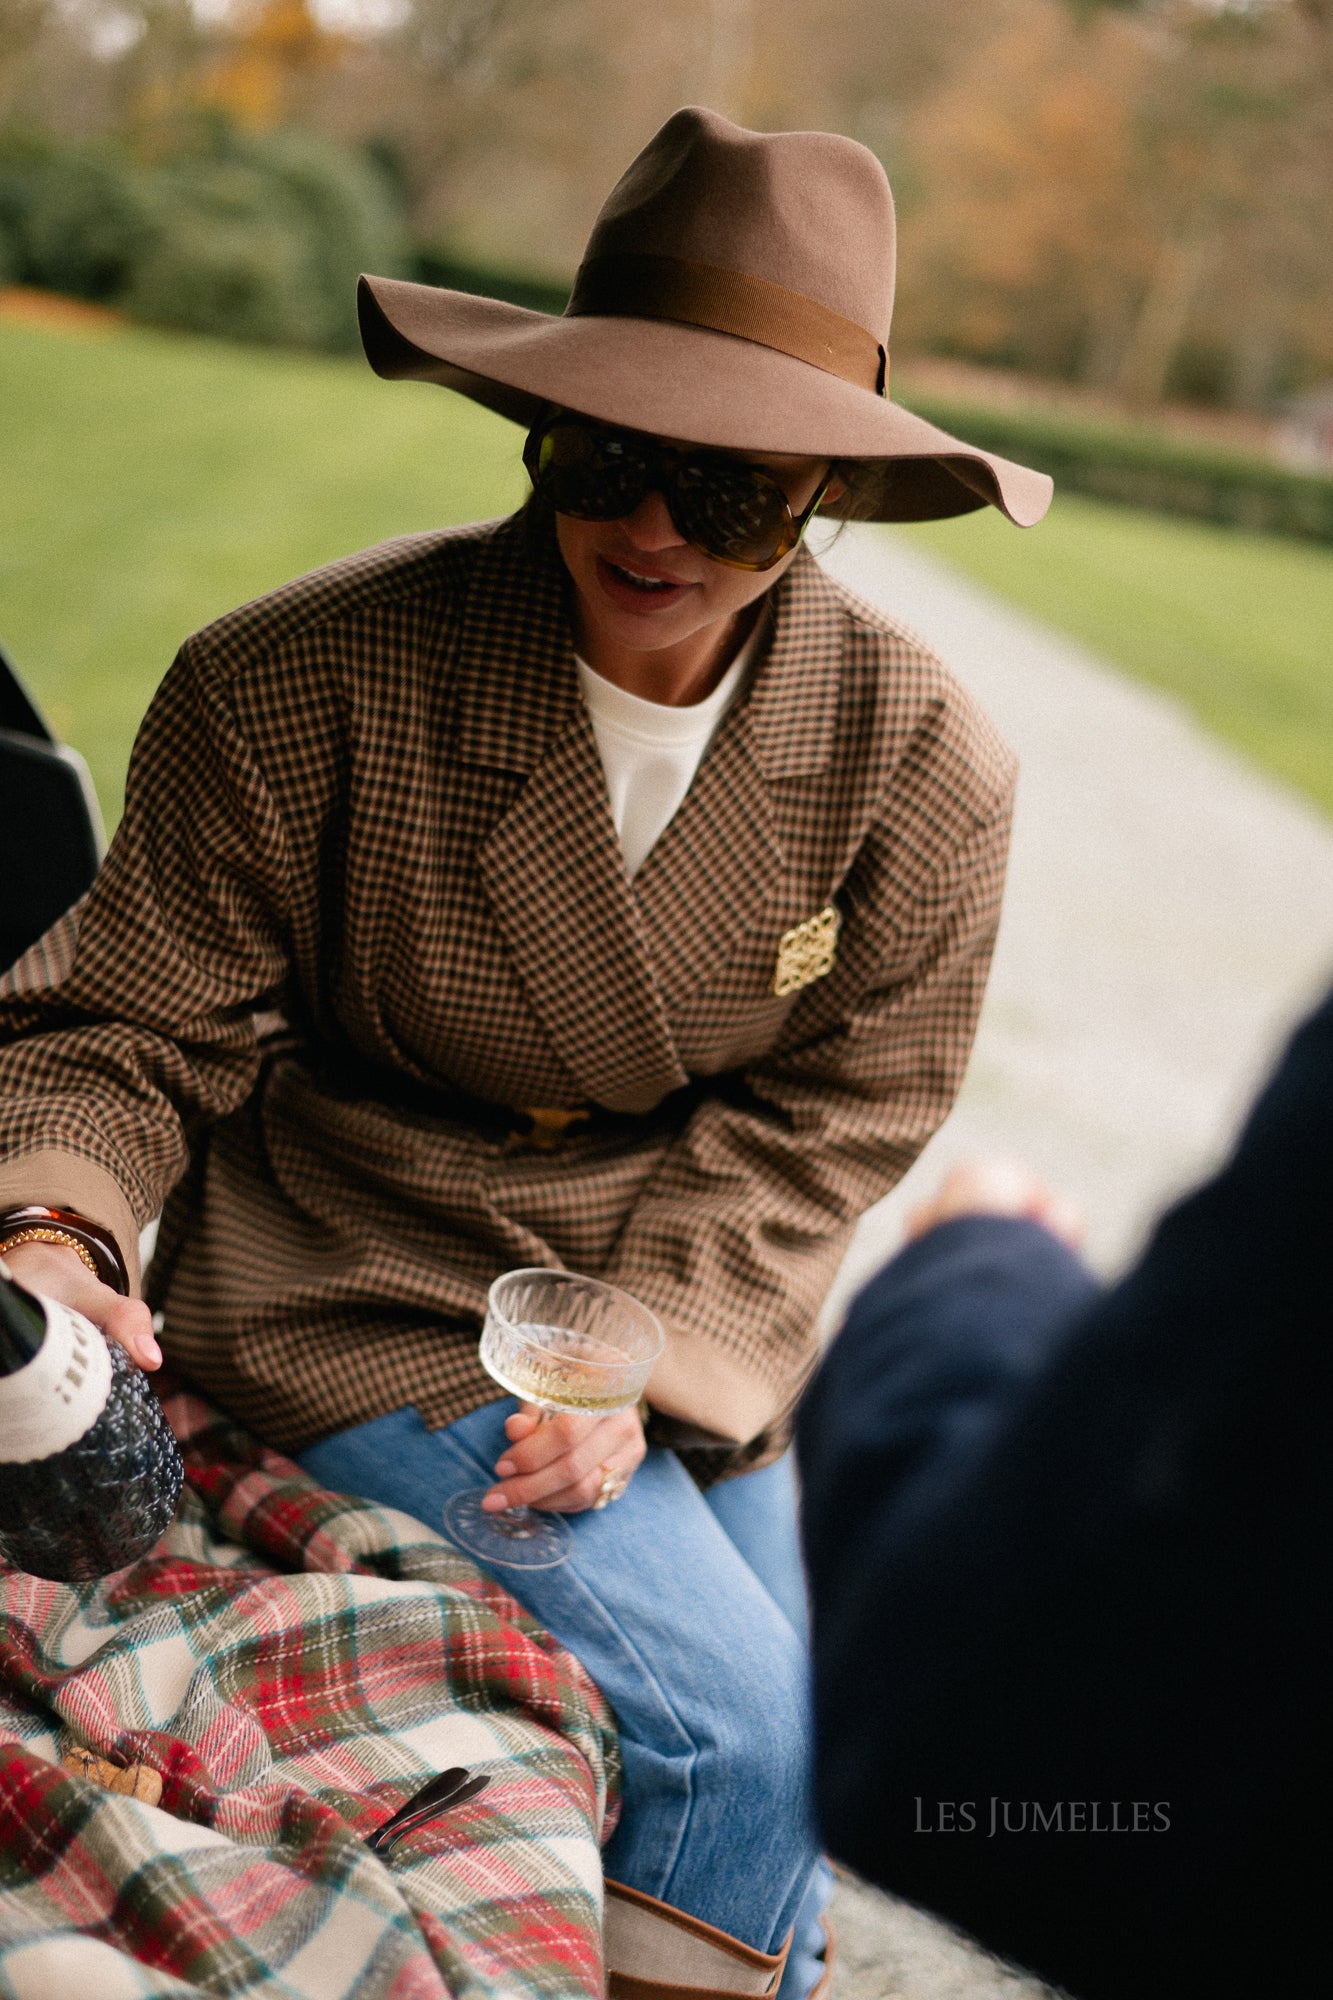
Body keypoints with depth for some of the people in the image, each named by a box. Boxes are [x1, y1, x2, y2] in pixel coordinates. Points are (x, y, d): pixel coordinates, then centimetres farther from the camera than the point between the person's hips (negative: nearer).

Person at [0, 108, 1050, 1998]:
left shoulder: (921, 758, -12)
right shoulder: (304, 683, -18)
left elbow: (833, 1115, -5)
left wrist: (648, 1353, -17)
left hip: (694, 1314, 4)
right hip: (362, 1287, -3)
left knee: (793, 1751, 8)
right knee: (733, 1722, -14)